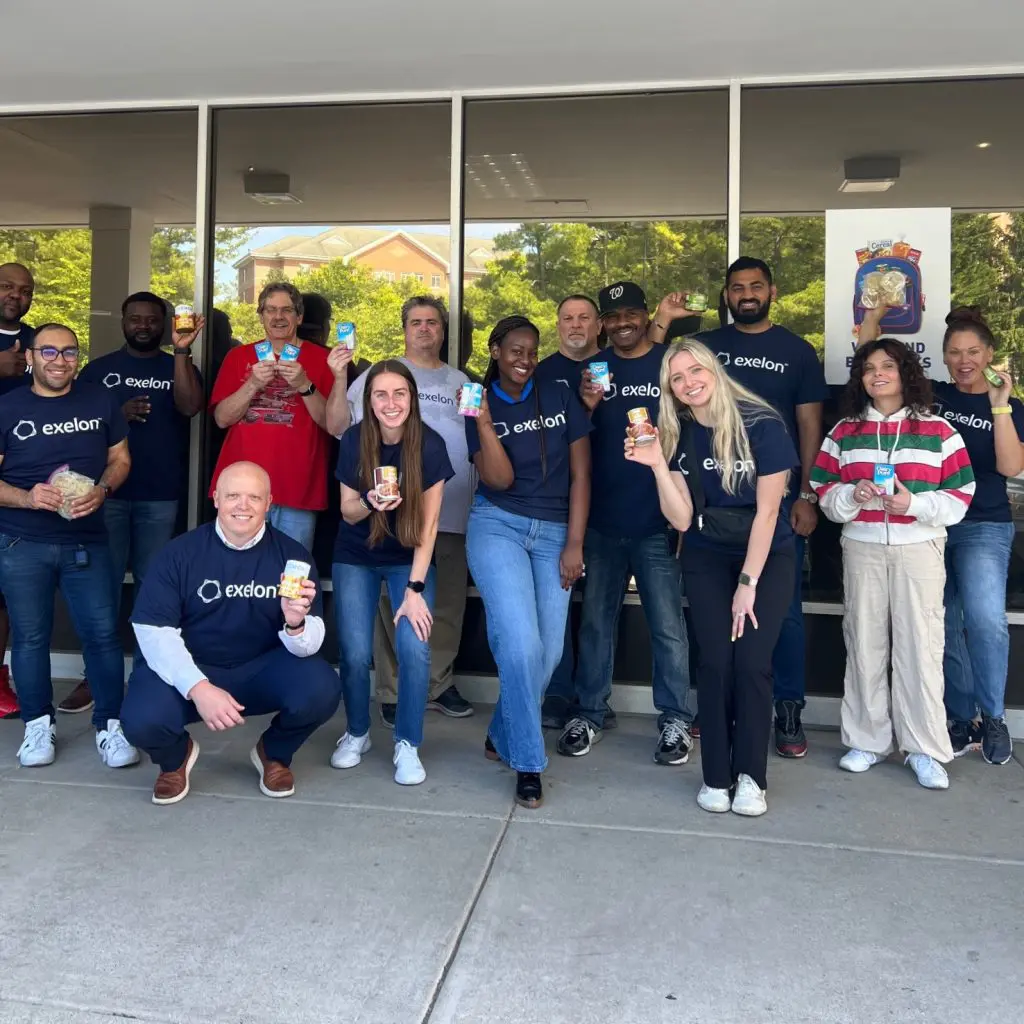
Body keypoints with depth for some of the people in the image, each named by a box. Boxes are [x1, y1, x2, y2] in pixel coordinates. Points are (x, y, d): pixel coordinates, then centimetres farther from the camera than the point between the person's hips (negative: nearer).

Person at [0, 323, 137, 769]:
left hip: (87, 541, 1)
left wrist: (103, 490, -11)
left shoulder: (101, 401, 5)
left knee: (103, 632, -1)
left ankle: (110, 724, 11)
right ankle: (38, 724, 23)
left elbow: (120, 458, 9)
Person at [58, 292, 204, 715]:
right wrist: (117, 415, -12)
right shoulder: (98, 368, 9)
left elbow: (190, 407, -12)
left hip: (161, 496, 0)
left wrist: (181, 351, -19)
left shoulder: (178, 366, 7)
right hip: (107, 492, 1)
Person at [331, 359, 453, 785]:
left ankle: (407, 745, 4)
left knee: (414, 648, -17)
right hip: (355, 558, 1)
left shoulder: (430, 445, -19)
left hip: (408, 560, -1)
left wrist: (414, 589, -19)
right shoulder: (354, 440, -14)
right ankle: (357, 733, 19)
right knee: (355, 653, -8)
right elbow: (347, 512, -6)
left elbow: (428, 524, -16)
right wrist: (370, 501, -29)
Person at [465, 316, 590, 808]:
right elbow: (499, 479, -10)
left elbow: (580, 474, 4)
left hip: (554, 532, 2)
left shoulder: (560, 397, 4)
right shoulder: (480, 405, 2)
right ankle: (528, 763, 0)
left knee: (548, 652, 0)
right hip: (498, 527, -2)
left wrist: (574, 544, -1)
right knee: (522, 646, -15)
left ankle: (502, 735, 25)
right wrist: (484, 421, -21)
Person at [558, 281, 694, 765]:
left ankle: (675, 720, 16)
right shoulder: (591, 369, 7)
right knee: (596, 623, 12)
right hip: (601, 521, 3)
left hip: (657, 523, -2)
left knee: (667, 627, 4)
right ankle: (587, 715, 23)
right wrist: (587, 407, -12)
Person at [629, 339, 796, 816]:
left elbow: (767, 511, -15)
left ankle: (751, 777, 5)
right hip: (707, 558, 3)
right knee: (714, 661, -5)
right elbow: (681, 519, -10)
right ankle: (716, 777, 8)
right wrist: (658, 465, -23)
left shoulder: (762, 426, -17)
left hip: (767, 557, -2)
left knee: (751, 662, -10)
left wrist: (748, 583, -14)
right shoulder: (678, 435, -5)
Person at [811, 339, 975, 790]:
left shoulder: (938, 431, 2)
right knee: (864, 644, 6)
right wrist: (852, 495, -13)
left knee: (920, 645, -1)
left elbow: (960, 495, 0)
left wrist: (915, 504, -17)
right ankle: (868, 740, 18)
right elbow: (824, 492, 7)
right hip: (861, 549, 2)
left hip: (919, 550, -2)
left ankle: (925, 749, 9)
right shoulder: (844, 432, 8)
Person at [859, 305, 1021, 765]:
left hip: (984, 527, -2)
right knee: (944, 627, 7)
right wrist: (872, 318, -6)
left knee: (985, 620, -20)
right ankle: (962, 720, 21)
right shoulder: (929, 395, 5)